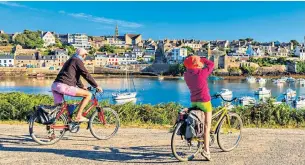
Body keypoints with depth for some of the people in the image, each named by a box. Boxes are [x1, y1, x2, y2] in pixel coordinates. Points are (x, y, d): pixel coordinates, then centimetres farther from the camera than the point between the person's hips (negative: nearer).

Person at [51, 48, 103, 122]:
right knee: (88, 94, -3)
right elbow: (86, 75, -2)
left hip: (54, 85, 10)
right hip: (64, 86, -10)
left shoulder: (70, 60, 29)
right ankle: (79, 116, -4)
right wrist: (96, 86, 6)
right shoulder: (78, 61, 0)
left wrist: (82, 86, 48)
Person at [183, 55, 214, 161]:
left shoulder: (186, 74, -1)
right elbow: (211, 64, -3)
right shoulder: (201, 73, -17)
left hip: (193, 101, 6)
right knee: (207, 125, -1)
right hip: (204, 101, -6)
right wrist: (201, 58, 5)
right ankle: (206, 149, -3)